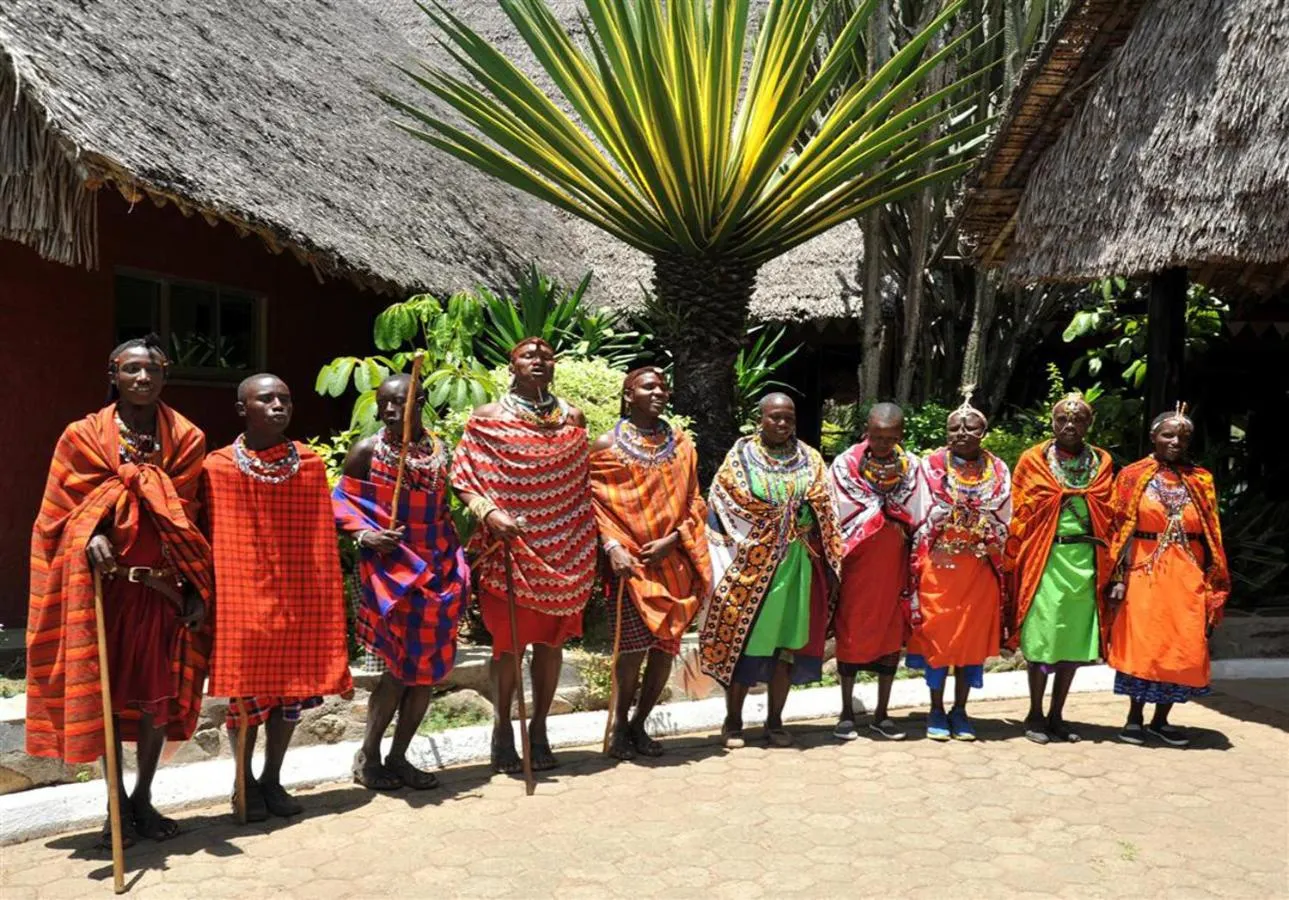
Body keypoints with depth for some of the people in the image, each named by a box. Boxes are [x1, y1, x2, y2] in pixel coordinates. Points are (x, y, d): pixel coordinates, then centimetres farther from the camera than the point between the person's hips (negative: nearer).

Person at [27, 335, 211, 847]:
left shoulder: (186, 439, 5)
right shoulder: (83, 436, 1)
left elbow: (186, 517, 6)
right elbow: (67, 510, 0)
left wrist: (197, 589, 1)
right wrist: (91, 537, -23)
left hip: (162, 585, 1)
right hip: (103, 584, -1)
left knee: (160, 693, 4)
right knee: (103, 690, 2)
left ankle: (143, 798, 20)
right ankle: (117, 804, 16)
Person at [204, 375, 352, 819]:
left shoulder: (310, 465, 4)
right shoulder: (219, 468, -6)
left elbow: (322, 540, 7)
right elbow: (212, 541, -4)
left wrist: (326, 599, 5)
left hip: (298, 599, 3)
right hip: (243, 600, -3)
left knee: (294, 689, 9)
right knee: (246, 691, 4)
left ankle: (272, 779, 26)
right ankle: (245, 783, 23)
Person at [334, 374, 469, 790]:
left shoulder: (440, 450, 8)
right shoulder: (367, 451, -4)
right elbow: (341, 504, -2)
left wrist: (455, 563, 10)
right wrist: (365, 534, -20)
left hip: (437, 568, 5)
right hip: (391, 568, -5)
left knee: (428, 668, 7)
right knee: (402, 666, -5)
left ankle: (398, 757, 21)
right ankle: (367, 756, 14)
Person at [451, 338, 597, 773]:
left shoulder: (572, 418, 9)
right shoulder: (487, 418, -1)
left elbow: (583, 484, 13)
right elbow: (464, 481, -4)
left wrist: (592, 547, 8)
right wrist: (491, 513, -21)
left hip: (563, 550, 3)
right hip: (510, 547, -3)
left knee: (551, 640, 9)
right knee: (509, 643, 1)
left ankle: (539, 729, 23)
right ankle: (503, 729, 19)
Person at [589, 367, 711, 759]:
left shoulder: (682, 444, 13)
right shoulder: (607, 445, 2)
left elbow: (694, 503, 10)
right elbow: (596, 503, -2)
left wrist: (671, 540, -5)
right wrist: (613, 547, -15)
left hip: (673, 561, 4)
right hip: (630, 563, -4)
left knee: (667, 645, 4)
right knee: (636, 643, -11)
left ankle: (639, 724, 21)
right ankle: (621, 725, 10)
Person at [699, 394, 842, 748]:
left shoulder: (810, 460, 10)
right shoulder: (741, 455, 3)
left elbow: (825, 514, 9)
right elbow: (719, 506, 0)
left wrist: (830, 560, 3)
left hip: (795, 563, 3)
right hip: (749, 562, -2)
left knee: (788, 641, 6)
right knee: (743, 639, 1)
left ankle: (775, 720, 19)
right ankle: (733, 721, 14)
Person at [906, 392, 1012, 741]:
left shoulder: (998, 471, 5)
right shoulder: (932, 466, -1)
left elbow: (1003, 523, 5)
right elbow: (922, 518, -2)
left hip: (980, 568, 2)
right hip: (938, 565, -2)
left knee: (973, 635, 6)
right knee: (937, 634, 2)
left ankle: (960, 710, 17)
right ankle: (937, 710, 14)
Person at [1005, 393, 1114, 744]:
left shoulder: (1102, 463, 8)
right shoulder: (1033, 460, 0)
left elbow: (1110, 517, 8)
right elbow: (1019, 516, -1)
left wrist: (1108, 566, 2)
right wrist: (1014, 563, -6)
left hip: (1085, 560, 3)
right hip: (1046, 560, -3)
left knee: (1076, 639, 8)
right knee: (1043, 638, 1)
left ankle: (1056, 715, 21)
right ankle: (1035, 715, 16)